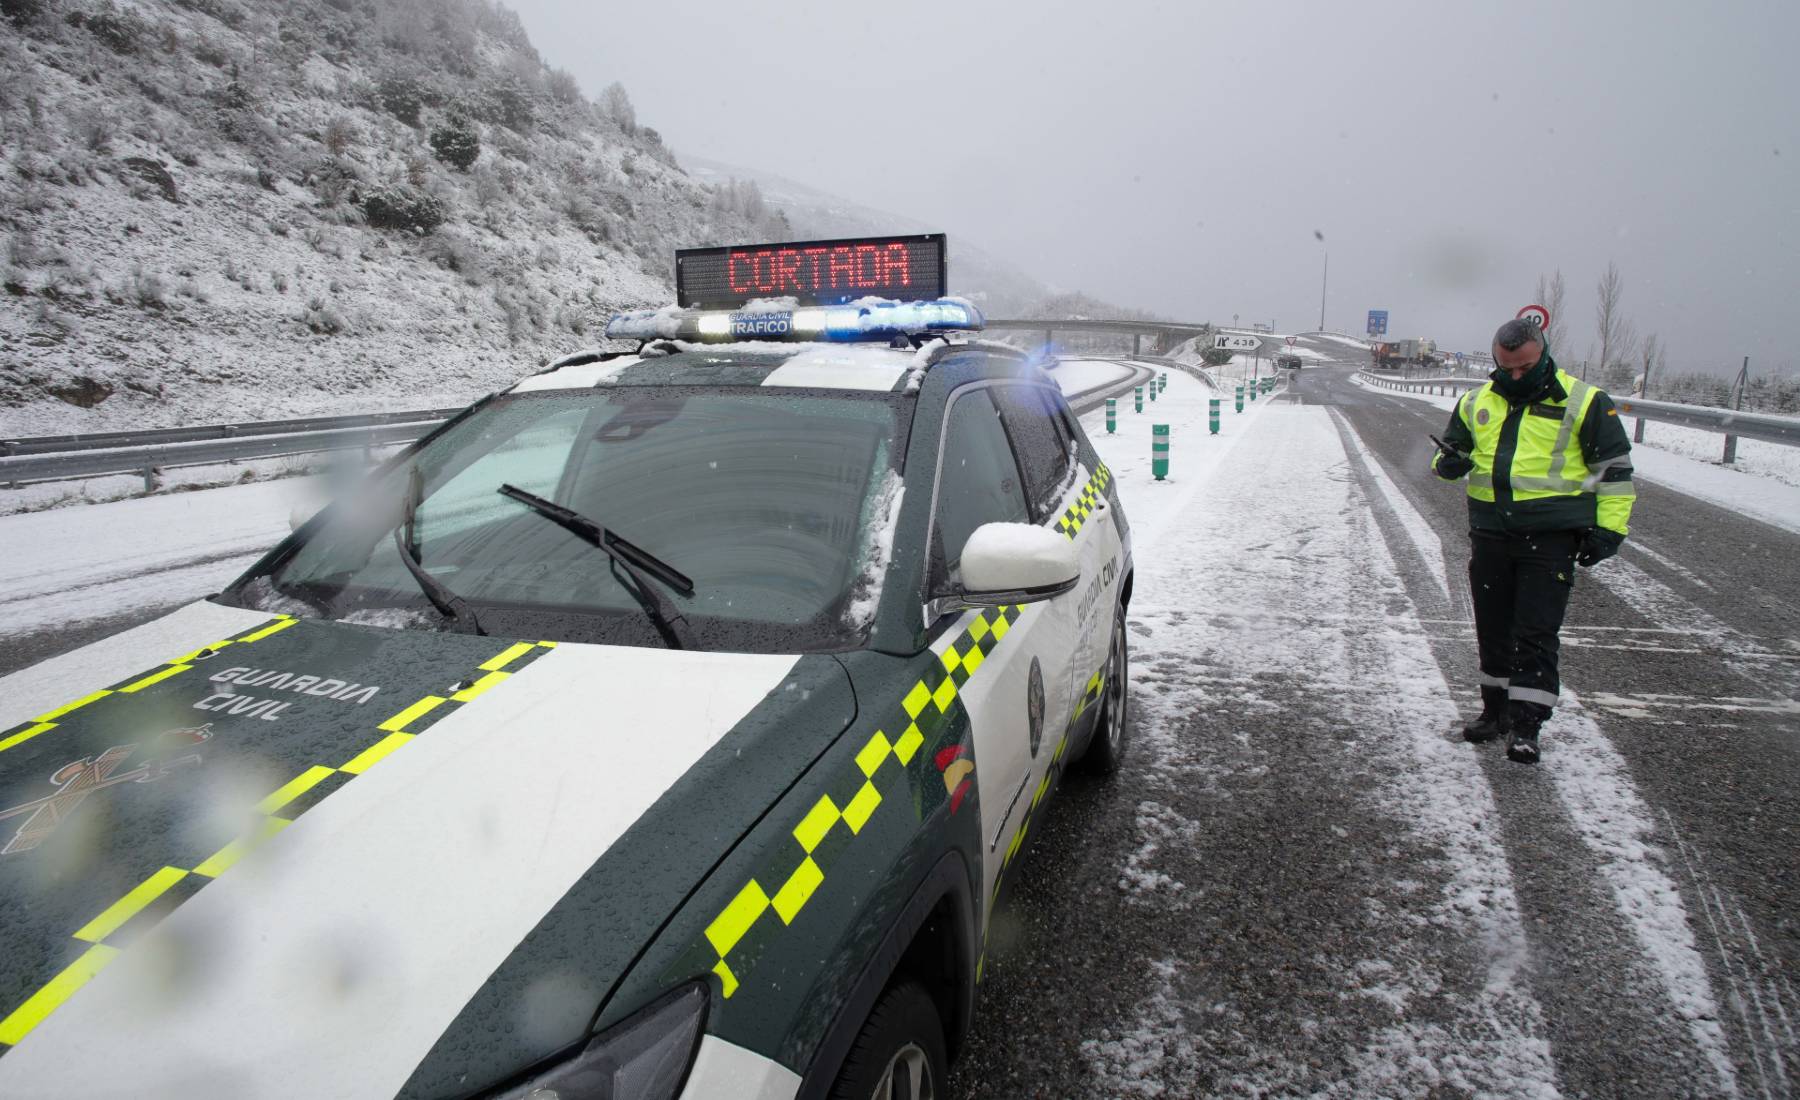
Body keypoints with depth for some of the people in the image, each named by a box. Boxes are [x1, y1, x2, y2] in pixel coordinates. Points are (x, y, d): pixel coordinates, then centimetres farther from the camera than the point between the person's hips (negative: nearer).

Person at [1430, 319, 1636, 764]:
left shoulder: (1584, 402, -2)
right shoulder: (1477, 402, 10)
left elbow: (1614, 467, 1)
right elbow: (1450, 451, 21)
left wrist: (1608, 527, -6)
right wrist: (1449, 463, -4)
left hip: (1550, 537, -5)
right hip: (1489, 533, 5)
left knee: (1535, 634, -6)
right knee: (1493, 628, 13)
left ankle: (1525, 725, -1)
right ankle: (1496, 709, 27)